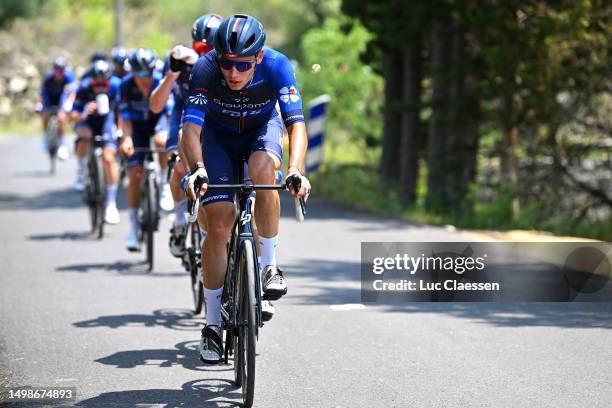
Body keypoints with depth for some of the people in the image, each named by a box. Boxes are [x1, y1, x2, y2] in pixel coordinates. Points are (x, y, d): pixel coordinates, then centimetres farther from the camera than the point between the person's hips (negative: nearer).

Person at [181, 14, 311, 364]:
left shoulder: (277, 66, -32)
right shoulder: (205, 69, -32)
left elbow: (297, 123, -38)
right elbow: (191, 126, -38)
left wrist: (296, 170, -55)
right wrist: (197, 168, -56)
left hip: (262, 128, 0)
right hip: (219, 135, 0)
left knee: (263, 171, -36)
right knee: (219, 225, -10)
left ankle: (270, 265, -16)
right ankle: (213, 325, 2)